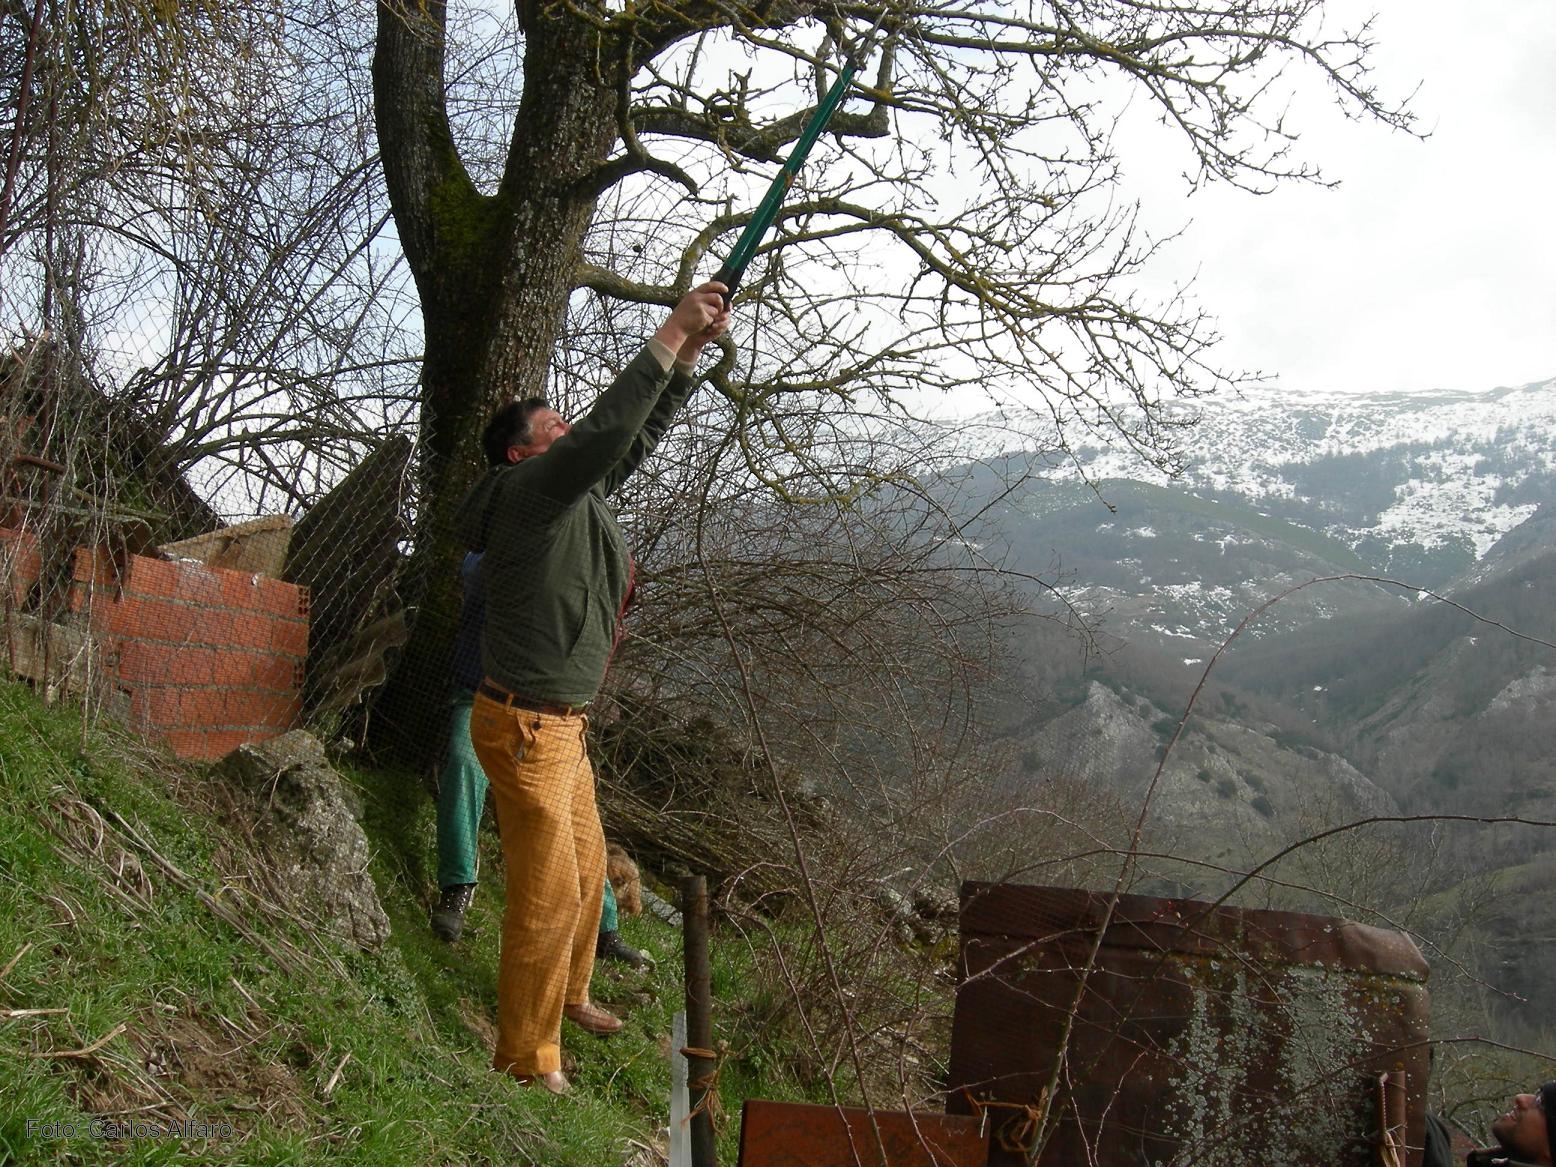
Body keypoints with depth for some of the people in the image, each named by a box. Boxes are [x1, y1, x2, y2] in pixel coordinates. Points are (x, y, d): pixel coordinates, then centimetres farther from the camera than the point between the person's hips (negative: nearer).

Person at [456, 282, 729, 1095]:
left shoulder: (576, 492, 11)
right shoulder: (529, 491, -16)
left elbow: (638, 436, 18)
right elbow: (607, 429, -30)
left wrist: (689, 353, 9)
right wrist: (670, 335, -25)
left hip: (562, 723, 10)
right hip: (524, 727, -10)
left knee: (586, 868, 22)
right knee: (548, 894, -4)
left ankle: (566, 993, 44)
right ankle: (528, 1061, 11)